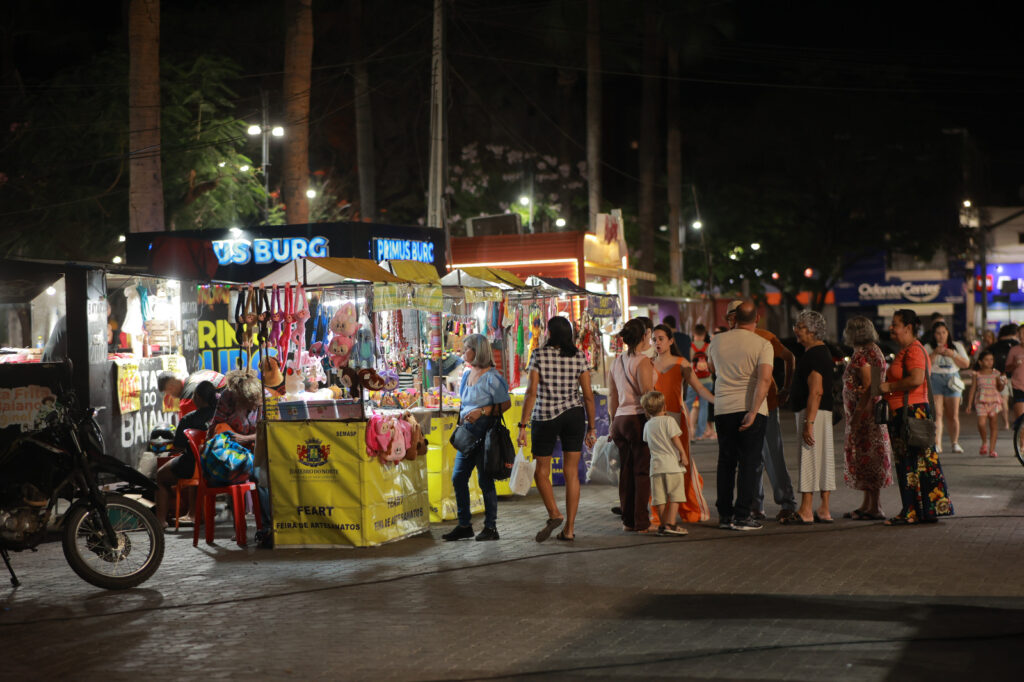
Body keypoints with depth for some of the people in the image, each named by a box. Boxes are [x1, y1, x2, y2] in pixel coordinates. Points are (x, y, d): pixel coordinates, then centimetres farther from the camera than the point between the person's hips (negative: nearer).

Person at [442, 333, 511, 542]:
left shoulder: (492, 377, -11)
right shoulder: (467, 374, 14)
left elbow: (506, 404, -13)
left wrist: (482, 411, -20)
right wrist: (462, 421, 15)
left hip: (485, 433, -8)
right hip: (468, 432, 8)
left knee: (485, 481, -3)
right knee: (458, 478, 6)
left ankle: (491, 527, 7)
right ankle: (464, 525, 15)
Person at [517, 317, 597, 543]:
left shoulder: (539, 355, -5)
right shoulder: (579, 357, 2)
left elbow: (531, 392, -11)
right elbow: (588, 396, 0)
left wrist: (523, 425, -8)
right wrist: (591, 427, 7)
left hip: (545, 416, -3)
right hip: (574, 415, 3)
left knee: (542, 471, 11)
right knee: (571, 473, 5)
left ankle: (554, 514, -9)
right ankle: (569, 529, 4)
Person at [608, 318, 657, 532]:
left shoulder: (616, 362, 11)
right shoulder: (643, 362, -11)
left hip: (621, 420, 7)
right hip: (639, 419, -7)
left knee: (626, 472, 11)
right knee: (642, 471, -2)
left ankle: (628, 520, 14)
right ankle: (641, 522, -2)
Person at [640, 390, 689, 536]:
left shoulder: (647, 425, 10)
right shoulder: (669, 420, -3)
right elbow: (675, 438, -9)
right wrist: (683, 454, -5)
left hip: (656, 465, 4)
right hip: (672, 464, -4)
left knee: (660, 497, 6)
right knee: (675, 496, -1)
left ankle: (664, 524, 8)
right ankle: (671, 524, -8)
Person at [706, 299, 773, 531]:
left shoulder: (717, 341, 4)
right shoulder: (762, 345, -7)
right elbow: (765, 379, -19)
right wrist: (753, 412, -20)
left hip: (723, 409, 4)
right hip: (751, 408, -4)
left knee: (726, 462, 13)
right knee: (749, 462, 1)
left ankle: (724, 514, 15)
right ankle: (741, 516, -2)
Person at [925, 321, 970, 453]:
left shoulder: (957, 346, 15)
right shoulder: (928, 348, 9)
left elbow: (966, 364, 8)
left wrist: (953, 354, -5)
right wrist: (935, 353, -12)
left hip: (952, 380, 2)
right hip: (934, 379, -2)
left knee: (953, 416, 1)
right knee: (937, 414, -13)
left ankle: (955, 443, 14)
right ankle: (937, 444, -16)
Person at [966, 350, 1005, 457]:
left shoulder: (996, 373, 7)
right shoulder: (977, 374, 6)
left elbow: (1000, 389, 7)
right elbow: (973, 389, 8)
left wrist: (1002, 384, -15)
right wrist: (969, 404, 4)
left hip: (994, 400, 1)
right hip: (981, 401, -1)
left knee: (994, 425, 0)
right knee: (981, 423, -17)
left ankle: (992, 449, 5)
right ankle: (984, 442, 10)